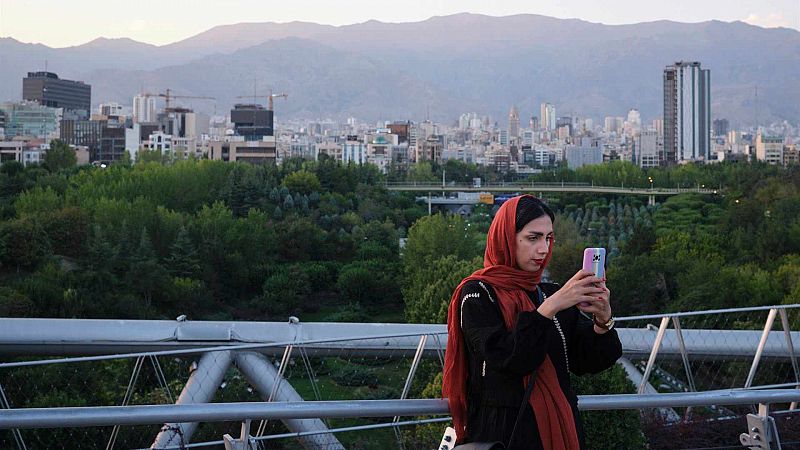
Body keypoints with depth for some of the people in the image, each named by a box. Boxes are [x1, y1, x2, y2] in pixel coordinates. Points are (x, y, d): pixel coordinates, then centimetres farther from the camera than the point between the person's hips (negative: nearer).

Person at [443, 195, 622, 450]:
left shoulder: (553, 295, 6)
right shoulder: (477, 294, -8)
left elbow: (587, 362, -1)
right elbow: (506, 361, -22)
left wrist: (603, 321, -18)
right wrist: (549, 307, -26)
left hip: (559, 428, 5)